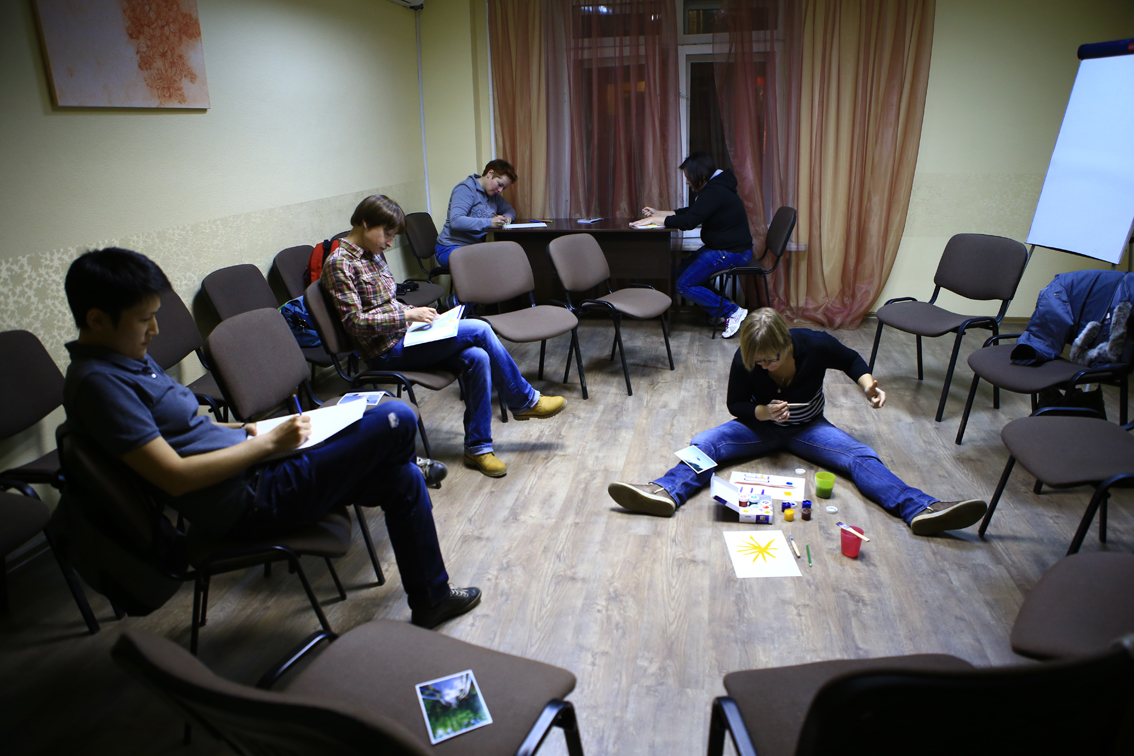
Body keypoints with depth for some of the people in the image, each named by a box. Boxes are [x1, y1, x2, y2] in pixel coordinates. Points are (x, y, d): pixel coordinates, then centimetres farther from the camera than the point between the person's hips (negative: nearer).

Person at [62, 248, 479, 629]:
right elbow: (175, 477, -24)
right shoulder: (97, 381, -19)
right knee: (397, 420, -11)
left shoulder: (126, 356, 12)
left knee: (403, 480, 9)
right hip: (249, 502, -10)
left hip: (249, 469, 10)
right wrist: (268, 443, -17)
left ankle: (431, 598, 27)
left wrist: (244, 429, 8)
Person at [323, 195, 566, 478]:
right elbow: (355, 321, -18)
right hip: (385, 351, -8)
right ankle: (525, 401, 0)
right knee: (479, 330, -18)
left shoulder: (373, 255, 14)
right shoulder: (339, 263, -12)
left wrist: (415, 312, 4)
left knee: (477, 357, -18)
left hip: (404, 337, 8)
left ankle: (477, 447, -9)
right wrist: (407, 315, -20)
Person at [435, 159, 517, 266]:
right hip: (451, 248, -8)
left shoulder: (493, 195, 14)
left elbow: (510, 210, 29)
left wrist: (507, 217, 2)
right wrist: (489, 223, -31)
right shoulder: (466, 189, -12)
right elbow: (455, 221, -25)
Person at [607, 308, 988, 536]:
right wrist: (762, 412, -28)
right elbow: (735, 403, -8)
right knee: (705, 443, -26)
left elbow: (850, 359, 0)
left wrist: (867, 384, -18)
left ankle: (921, 509, -40)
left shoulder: (815, 345, -21)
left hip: (808, 427, 1)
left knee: (860, 455, -25)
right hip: (760, 426, 0)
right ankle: (666, 492, -50)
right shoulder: (744, 361, -21)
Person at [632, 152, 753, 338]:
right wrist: (658, 213, 19)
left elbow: (688, 221, -28)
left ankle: (732, 311, -7)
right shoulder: (714, 187, 12)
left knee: (684, 285, -11)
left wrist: (654, 220, -18)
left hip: (732, 253, -11)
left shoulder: (714, 192, -21)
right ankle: (721, 311, 7)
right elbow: (690, 211, 21)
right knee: (681, 271, 9)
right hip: (720, 247, 11)